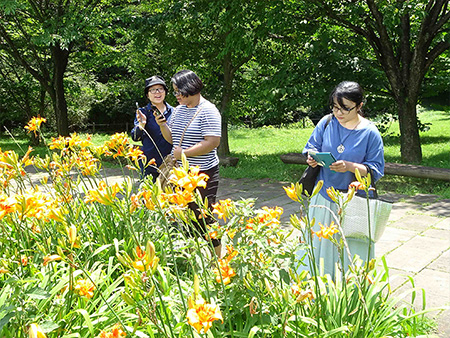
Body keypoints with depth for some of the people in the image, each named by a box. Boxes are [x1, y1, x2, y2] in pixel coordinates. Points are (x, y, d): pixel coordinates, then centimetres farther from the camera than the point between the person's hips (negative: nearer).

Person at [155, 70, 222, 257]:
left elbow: (213, 142, -20)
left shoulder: (208, 111, -12)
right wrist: (162, 125, -1)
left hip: (203, 174, -8)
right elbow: (172, 138, 19)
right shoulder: (178, 109, 12)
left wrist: (184, 153, -17)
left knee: (204, 219, 0)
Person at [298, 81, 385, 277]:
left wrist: (349, 167, -24)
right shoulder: (326, 123, -1)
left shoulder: (370, 133, -8)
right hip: (324, 196, 3)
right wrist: (311, 158, -14)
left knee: (351, 249, 4)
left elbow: (376, 170, -7)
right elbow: (311, 147, 10)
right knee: (319, 244, 12)